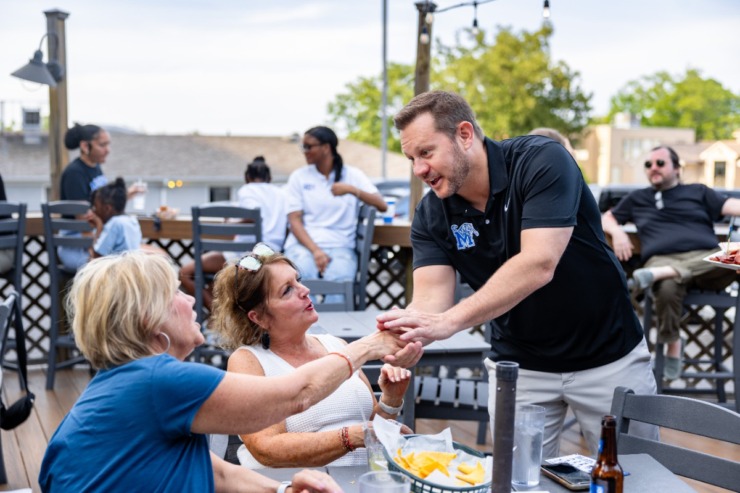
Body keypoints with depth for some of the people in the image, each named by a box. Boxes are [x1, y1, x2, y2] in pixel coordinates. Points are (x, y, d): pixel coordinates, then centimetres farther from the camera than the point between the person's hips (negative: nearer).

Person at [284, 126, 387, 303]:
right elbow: (294, 220, 2)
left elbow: (382, 206, -1)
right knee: (303, 276, -32)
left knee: (339, 280, -33)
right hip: (304, 243, 1)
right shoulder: (298, 176, 11)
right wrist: (315, 250, -14)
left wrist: (352, 189, -16)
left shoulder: (353, 175, 10)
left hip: (339, 246, 0)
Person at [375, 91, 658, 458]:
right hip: (518, 365, 3)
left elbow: (538, 265, -33)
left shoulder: (541, 161, -22)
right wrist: (406, 335, -42)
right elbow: (430, 298, -18)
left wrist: (449, 321, -42)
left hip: (608, 356, -3)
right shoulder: (431, 215, -7)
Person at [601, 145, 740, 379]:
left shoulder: (698, 192, 26)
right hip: (663, 258, -1)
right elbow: (606, 218, 31)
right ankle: (673, 345, -17)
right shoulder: (637, 198, 30)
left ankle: (660, 273, -38)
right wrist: (617, 232, 6)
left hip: (705, 259, 1)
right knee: (667, 288, -39)